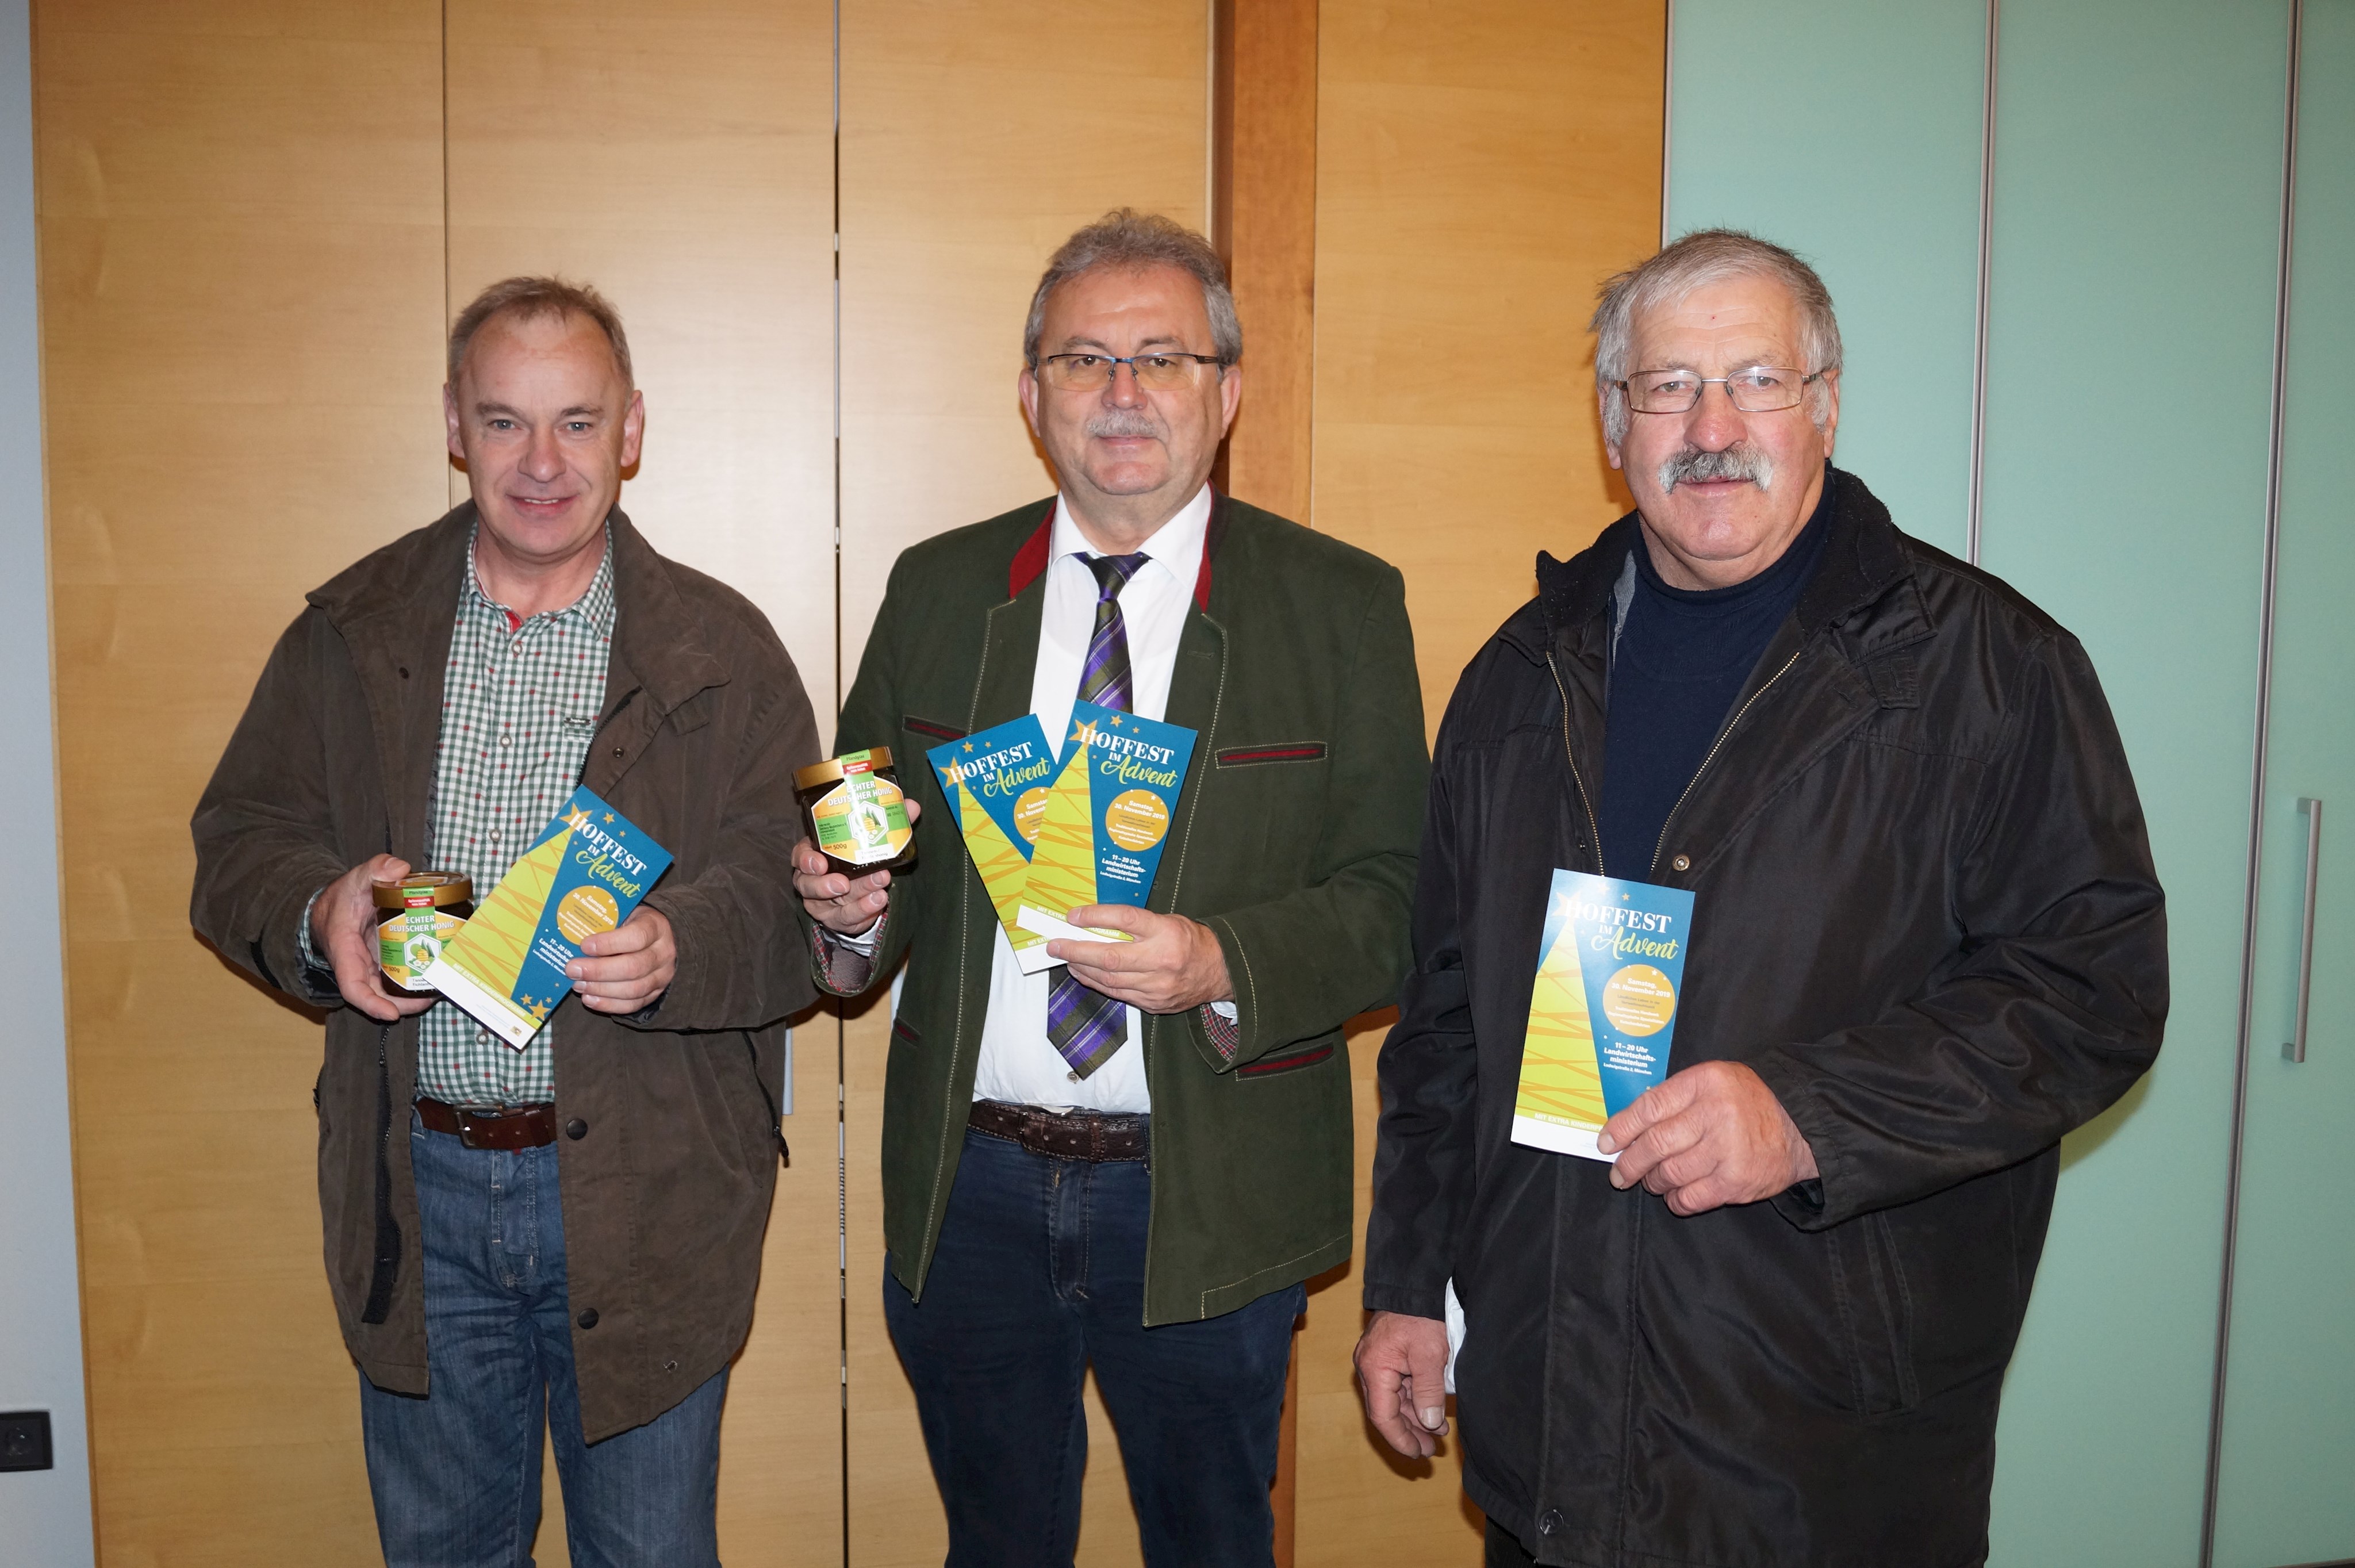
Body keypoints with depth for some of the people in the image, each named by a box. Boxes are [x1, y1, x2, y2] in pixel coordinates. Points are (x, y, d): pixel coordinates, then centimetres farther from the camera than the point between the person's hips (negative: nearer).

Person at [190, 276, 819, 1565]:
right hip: (417, 1188, 2)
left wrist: (676, 948, -28)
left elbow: (790, 890, -7)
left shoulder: (723, 650, -3)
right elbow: (241, 842, 7)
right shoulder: (350, 637, 5)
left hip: (643, 1194, -2)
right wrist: (319, 915, -16)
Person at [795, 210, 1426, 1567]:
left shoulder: (1342, 603, -3)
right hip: (968, 1189, 3)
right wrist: (850, 909, -12)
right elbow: (874, 851, 10)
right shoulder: (940, 589, 5)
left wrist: (1222, 966, -24)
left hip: (1208, 1202, -2)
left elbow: (1394, 901, -8)